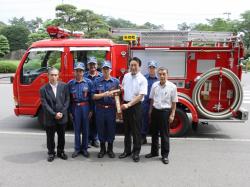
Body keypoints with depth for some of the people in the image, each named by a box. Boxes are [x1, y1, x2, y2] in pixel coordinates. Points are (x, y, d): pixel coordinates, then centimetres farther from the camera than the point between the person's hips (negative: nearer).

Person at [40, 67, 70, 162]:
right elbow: (45, 104, -9)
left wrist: (62, 113, -11)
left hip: (62, 117, 1)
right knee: (50, 137, 12)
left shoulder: (64, 86, -3)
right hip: (49, 118, -1)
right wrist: (54, 114, -15)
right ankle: (51, 153, 32)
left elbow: (67, 101, -2)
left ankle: (60, 152, 35)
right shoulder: (43, 89, -6)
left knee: (61, 136, 16)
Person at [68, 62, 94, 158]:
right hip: (75, 108, 1)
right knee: (77, 129, 8)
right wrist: (70, 111, 3)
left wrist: (91, 110, -3)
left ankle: (84, 148, 20)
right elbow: (68, 98, 5)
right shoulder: (70, 83, 2)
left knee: (85, 129, 7)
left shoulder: (88, 82, -1)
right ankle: (77, 148, 20)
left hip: (85, 107, -1)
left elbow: (91, 97, 0)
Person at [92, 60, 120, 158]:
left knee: (111, 129, 7)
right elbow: (94, 96, -2)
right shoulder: (97, 81, 2)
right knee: (101, 129, 9)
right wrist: (104, 94, -15)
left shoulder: (116, 81, 3)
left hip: (111, 109, 0)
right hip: (100, 109, 0)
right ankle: (102, 149, 25)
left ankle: (110, 149, 23)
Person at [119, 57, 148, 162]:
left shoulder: (142, 79, -10)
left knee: (136, 130, 4)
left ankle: (136, 152, 17)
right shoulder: (126, 76, 6)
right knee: (126, 129, 14)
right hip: (125, 104, 5)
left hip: (136, 106, -5)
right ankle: (127, 150, 26)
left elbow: (141, 96, -17)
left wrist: (128, 105, -23)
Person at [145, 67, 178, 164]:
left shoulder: (172, 86, -8)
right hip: (155, 111, 4)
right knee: (154, 133, 14)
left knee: (164, 134, 3)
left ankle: (165, 155, 16)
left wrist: (172, 115, -8)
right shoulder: (154, 85, 3)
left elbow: (174, 102, -5)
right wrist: (150, 111, 12)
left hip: (165, 111, -4)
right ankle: (154, 152, 30)